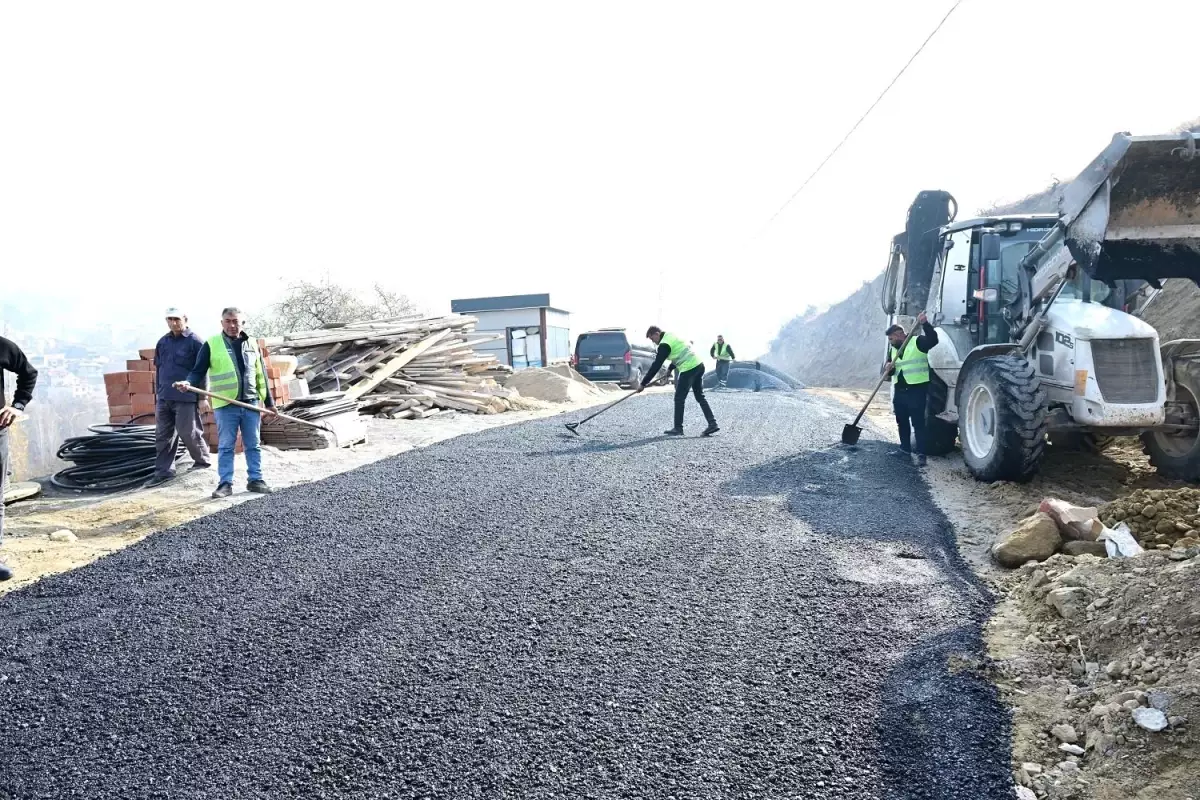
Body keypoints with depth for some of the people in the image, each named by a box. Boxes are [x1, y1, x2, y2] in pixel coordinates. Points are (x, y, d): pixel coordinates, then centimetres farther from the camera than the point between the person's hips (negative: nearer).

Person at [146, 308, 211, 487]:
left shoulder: (195, 341, -7)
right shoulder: (162, 342, 13)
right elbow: (158, 369, 21)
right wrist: (159, 394, 19)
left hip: (185, 398, -7)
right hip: (164, 398, 7)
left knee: (188, 433, -1)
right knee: (163, 435, 8)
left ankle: (202, 460, 20)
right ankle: (163, 471, 13)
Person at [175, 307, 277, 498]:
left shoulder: (251, 344, 9)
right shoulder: (211, 344, -2)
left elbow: (261, 375, 13)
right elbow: (198, 371, -3)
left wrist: (269, 402, 12)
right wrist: (188, 383, -25)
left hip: (251, 403, 3)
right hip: (225, 405, -3)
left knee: (253, 445, 8)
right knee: (225, 446, 2)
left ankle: (255, 480, 16)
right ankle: (225, 483, 8)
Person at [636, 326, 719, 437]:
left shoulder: (664, 344, -11)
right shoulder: (672, 336, 17)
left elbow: (656, 365, -12)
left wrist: (643, 384, -8)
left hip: (689, 369, -9)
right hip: (699, 365, 9)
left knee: (679, 399, 0)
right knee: (700, 397, 13)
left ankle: (678, 428, 4)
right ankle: (712, 423, 9)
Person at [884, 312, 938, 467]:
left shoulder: (918, 342, -7)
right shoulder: (893, 349, 15)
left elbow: (933, 339, -25)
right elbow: (890, 371, 18)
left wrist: (925, 324, -35)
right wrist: (888, 368, -6)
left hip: (917, 389, -8)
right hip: (899, 389, 8)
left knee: (918, 422, -9)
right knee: (902, 421, 15)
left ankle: (921, 454, -9)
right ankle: (905, 448, 28)